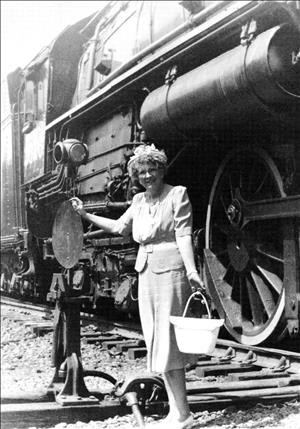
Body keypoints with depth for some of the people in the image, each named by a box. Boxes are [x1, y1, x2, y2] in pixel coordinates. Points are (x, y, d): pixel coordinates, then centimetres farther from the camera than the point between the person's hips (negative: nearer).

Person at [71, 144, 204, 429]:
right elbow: (119, 227, 26)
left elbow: (184, 234, -11)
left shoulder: (177, 194, -4)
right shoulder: (139, 200, 14)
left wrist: (191, 271, -21)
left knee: (166, 342, -8)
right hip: (146, 274, 7)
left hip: (170, 271, -7)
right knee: (157, 343, 8)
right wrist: (85, 215, 27)